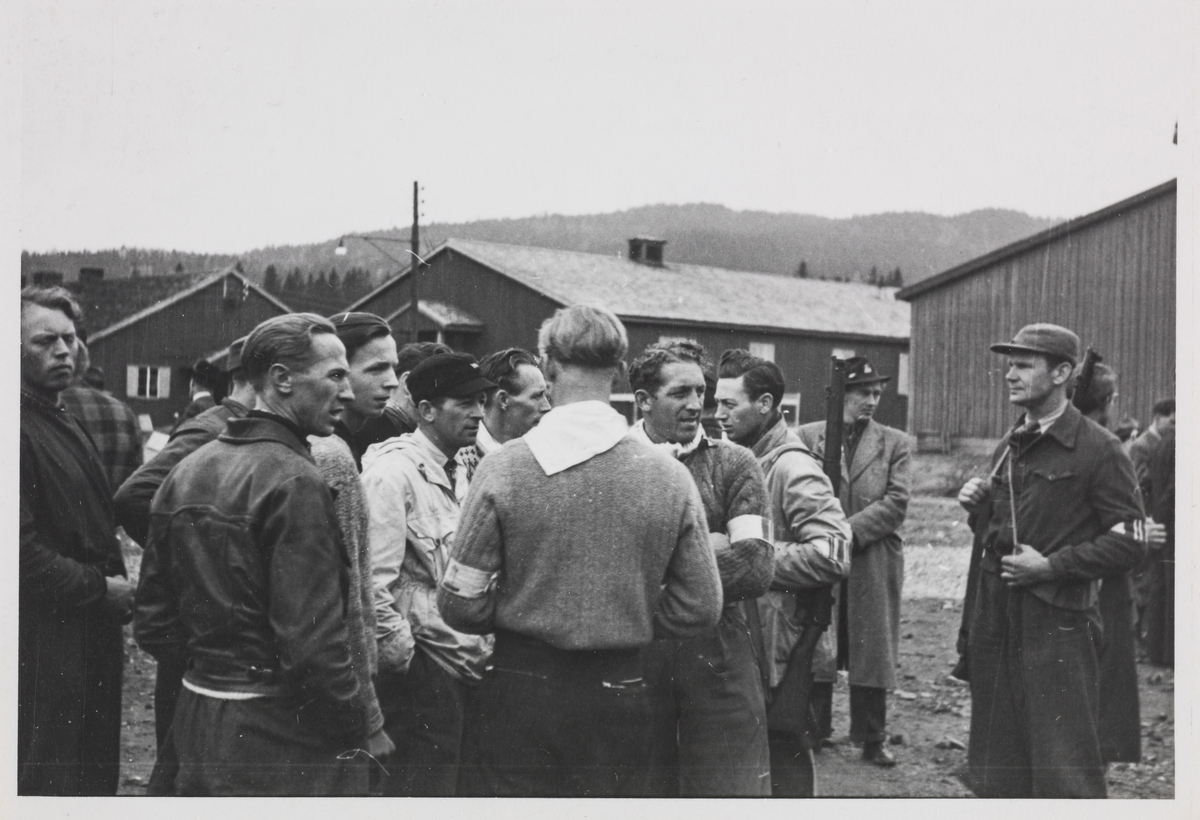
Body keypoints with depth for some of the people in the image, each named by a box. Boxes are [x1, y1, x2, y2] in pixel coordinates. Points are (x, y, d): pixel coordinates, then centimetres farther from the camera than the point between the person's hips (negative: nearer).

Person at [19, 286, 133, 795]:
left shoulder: (63, 424, 17)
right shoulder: (21, 429, -16)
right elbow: (23, 549, -23)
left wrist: (117, 585, 9)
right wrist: (101, 588, -16)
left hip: (90, 636, 9)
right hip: (46, 648, -9)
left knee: (96, 771, 15)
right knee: (48, 779, -2)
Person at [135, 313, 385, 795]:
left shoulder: (185, 472, 7)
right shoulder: (295, 482, -18)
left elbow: (153, 620, 11)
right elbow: (313, 643, -23)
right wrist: (361, 732, -11)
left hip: (195, 717, 8)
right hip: (282, 741, -8)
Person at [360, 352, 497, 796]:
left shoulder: (457, 472, 16)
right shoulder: (393, 471, -13)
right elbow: (374, 583, -18)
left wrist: (478, 651, 16)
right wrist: (404, 659, -14)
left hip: (464, 669, 9)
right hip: (423, 675, -9)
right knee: (422, 791, -4)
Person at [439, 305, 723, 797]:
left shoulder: (504, 469, -10)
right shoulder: (669, 477, -5)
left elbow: (461, 607, -8)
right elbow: (699, 610, 0)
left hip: (519, 694, -2)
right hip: (620, 696, 2)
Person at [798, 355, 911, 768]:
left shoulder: (894, 442, 5)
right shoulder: (808, 437, 4)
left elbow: (896, 503, -4)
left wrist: (849, 531, -14)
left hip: (874, 566, 1)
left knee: (872, 652, 6)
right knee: (815, 651, 5)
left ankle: (872, 739, 16)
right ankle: (812, 734, 17)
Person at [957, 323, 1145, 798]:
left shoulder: (1097, 448, -8)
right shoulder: (1008, 448, 14)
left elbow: (1128, 542, -11)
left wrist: (1050, 566, -16)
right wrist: (979, 506, 2)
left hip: (1057, 621, -7)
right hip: (997, 617, 7)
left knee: (1064, 767, -4)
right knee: (996, 769, 12)